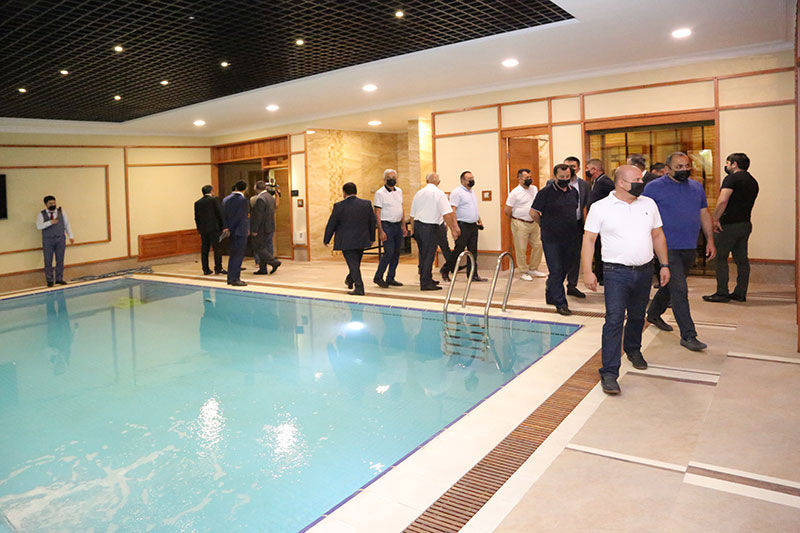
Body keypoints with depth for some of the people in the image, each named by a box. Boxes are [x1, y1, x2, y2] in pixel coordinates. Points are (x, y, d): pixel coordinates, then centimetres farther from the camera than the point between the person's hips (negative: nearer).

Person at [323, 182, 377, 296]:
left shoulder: (339, 206, -12)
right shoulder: (367, 204, -2)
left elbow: (331, 224, -6)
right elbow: (372, 222, 6)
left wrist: (326, 240, 6)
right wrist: (372, 238, 18)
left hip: (346, 242, -4)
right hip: (361, 240, 4)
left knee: (353, 264, 1)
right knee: (356, 262, 22)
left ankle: (359, 288, -2)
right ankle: (350, 280, 40)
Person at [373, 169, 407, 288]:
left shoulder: (399, 191, 11)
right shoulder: (380, 193, -8)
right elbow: (377, 213, -10)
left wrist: (404, 226, 14)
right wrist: (381, 231, -16)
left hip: (398, 225, 7)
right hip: (387, 225, -7)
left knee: (396, 253, 8)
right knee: (389, 252, -11)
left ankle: (390, 278, 17)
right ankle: (378, 277, 3)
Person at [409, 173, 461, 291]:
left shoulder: (418, 193, 12)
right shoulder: (439, 193, -7)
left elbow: (412, 215, 15)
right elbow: (446, 214, -14)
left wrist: (413, 230, 23)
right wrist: (453, 229, -8)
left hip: (417, 225, 7)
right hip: (430, 227, -7)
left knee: (423, 254, 17)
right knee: (429, 255, -2)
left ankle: (427, 279, 30)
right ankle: (425, 283, 0)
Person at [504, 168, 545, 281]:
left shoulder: (534, 189, 8)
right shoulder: (515, 192, -12)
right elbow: (507, 211, -10)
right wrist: (516, 219, 3)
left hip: (534, 223, 6)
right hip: (520, 225, -6)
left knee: (538, 246, 9)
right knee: (521, 249, -1)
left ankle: (533, 269, 24)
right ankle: (524, 272, 11)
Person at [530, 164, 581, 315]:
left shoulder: (573, 192, 9)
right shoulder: (545, 192, -8)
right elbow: (534, 213, -3)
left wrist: (568, 225, 16)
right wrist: (546, 225, 6)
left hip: (570, 239, 6)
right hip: (551, 240, -6)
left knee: (565, 269, 13)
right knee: (556, 271, -5)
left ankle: (551, 294, 33)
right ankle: (560, 304, 0)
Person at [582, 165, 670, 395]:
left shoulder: (649, 204, 8)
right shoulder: (601, 208, -6)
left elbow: (658, 236, 16)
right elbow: (589, 239, -6)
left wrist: (664, 265, 12)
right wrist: (587, 271, -13)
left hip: (643, 272, 5)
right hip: (616, 272, -5)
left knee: (637, 316, 19)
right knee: (614, 321, -11)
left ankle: (633, 350, 46)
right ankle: (609, 374, -8)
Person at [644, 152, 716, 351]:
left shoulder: (697, 187, 12)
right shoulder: (654, 187, -5)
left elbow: (704, 214, 18)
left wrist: (710, 240, 13)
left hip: (690, 247, 6)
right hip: (668, 247, -6)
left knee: (671, 285, 18)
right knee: (679, 290, -10)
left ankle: (654, 314, 39)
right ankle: (688, 335, -5)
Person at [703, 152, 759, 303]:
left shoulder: (732, 178, -10)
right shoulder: (753, 181, 17)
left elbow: (723, 200, -24)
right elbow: (747, 203, 22)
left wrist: (716, 219, -19)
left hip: (729, 224, -8)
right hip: (745, 224, 8)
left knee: (721, 258, -1)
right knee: (741, 259, 9)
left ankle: (722, 293, 0)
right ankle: (740, 293, 14)